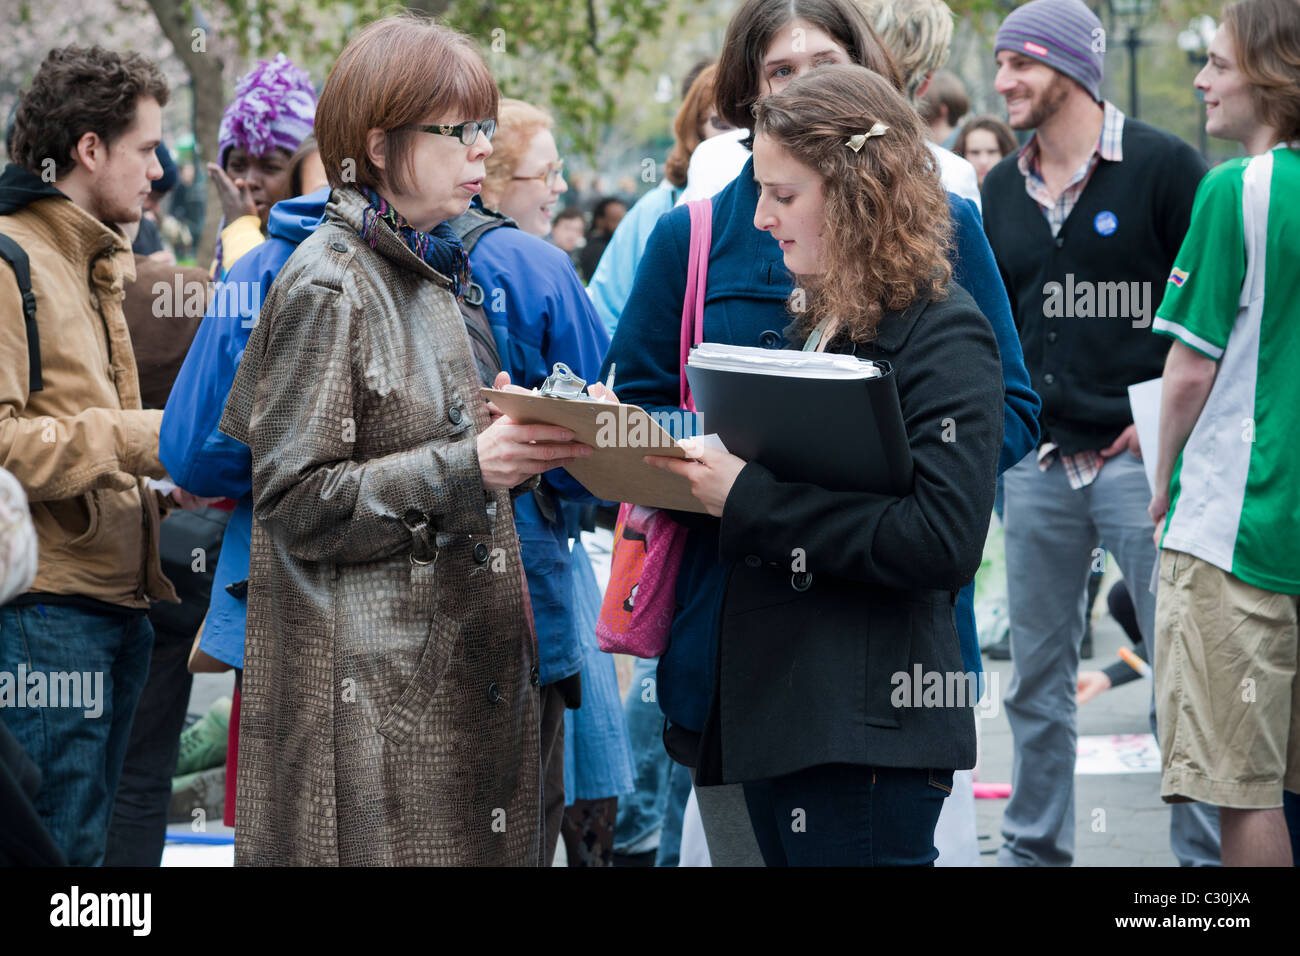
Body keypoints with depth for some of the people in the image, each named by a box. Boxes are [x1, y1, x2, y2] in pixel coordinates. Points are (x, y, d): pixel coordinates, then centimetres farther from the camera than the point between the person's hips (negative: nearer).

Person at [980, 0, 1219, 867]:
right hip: (1038, 462, 6)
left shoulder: (1163, 166, -5)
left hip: (1140, 458, -5)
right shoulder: (1003, 191, 12)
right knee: (1037, 680, 10)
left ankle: (1206, 849, 4)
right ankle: (1035, 847, 20)